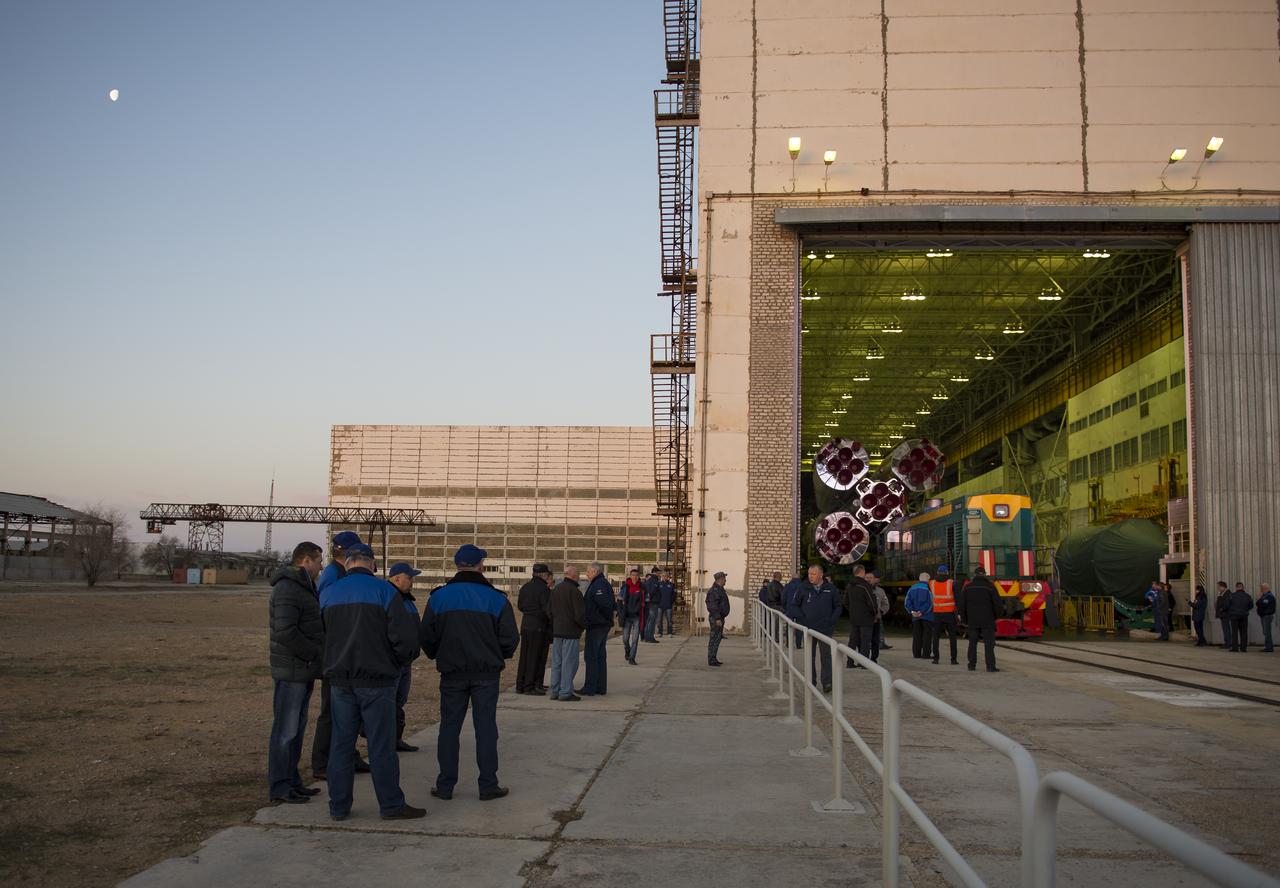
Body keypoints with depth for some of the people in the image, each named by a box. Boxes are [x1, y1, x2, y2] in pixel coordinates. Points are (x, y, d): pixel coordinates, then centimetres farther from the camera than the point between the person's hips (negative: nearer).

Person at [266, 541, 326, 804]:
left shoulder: (303, 587, 17)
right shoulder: (287, 589, -17)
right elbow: (285, 632, -25)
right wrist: (316, 653, -17)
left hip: (305, 670, 10)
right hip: (292, 671, -10)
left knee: (297, 728, 14)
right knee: (286, 730, -3)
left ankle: (292, 782, 22)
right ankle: (279, 787, 4)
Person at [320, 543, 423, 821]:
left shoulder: (328, 593, 7)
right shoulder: (384, 591, -8)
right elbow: (405, 636, -13)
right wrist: (400, 663, 4)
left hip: (339, 680, 4)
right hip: (376, 680, -4)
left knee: (341, 743, 10)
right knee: (381, 745, 1)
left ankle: (339, 805, 14)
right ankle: (391, 804, 7)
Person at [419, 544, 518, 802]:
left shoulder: (439, 597, -1)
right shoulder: (496, 599, -6)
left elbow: (426, 637, 1)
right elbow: (510, 638, -5)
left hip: (452, 673, 1)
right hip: (486, 674, -1)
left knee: (449, 727, 9)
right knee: (485, 727, 5)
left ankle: (445, 785, 13)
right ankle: (488, 785, 8)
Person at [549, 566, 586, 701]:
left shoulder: (555, 589, 11)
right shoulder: (574, 591, -15)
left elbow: (550, 612, 16)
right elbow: (579, 615, -18)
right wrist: (584, 625, 1)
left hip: (557, 631, 8)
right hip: (570, 632, -8)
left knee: (556, 662, 13)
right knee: (569, 663, -3)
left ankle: (555, 691, 17)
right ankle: (565, 693, -2)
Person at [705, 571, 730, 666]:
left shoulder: (719, 589, 16)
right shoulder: (714, 590, -18)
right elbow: (713, 606, -24)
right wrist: (717, 618, -26)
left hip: (719, 617, 11)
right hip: (716, 618, -11)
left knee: (717, 638, 14)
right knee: (714, 639, -7)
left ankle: (713, 659, 21)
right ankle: (711, 660, -5)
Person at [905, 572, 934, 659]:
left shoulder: (912, 588, 10)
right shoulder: (928, 588, -8)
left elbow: (907, 602, 5)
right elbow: (930, 603, -16)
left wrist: (912, 611, -5)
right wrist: (922, 612, -13)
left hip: (915, 616, 5)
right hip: (927, 616, -5)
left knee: (917, 635, 9)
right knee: (927, 635, 0)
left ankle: (916, 654, 8)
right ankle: (925, 654, -3)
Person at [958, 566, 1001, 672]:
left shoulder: (967, 587, 3)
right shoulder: (990, 586, -5)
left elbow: (961, 605, 4)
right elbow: (998, 604, -6)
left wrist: (964, 620, 14)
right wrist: (995, 616, 11)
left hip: (972, 621, 3)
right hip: (987, 620, -2)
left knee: (972, 643, 11)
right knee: (989, 644, -2)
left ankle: (972, 665, 11)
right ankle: (990, 666, -7)